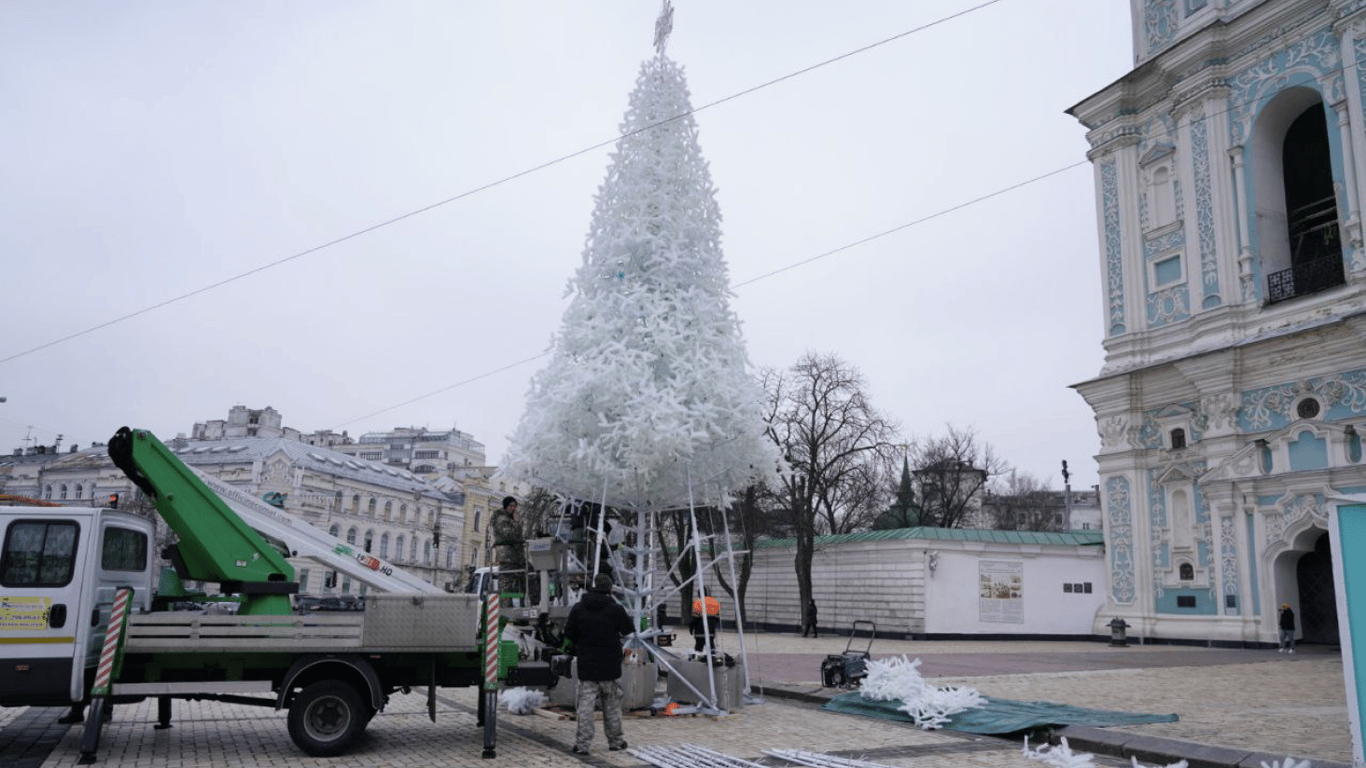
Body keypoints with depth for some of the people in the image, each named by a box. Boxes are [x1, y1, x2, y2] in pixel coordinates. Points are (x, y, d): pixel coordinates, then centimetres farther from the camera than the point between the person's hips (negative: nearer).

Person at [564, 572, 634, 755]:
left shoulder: (578, 608, 0)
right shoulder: (616, 610, -9)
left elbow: (569, 633, 8)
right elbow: (629, 632, 0)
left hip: (586, 665, 2)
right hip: (610, 666, -2)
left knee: (585, 705, 4)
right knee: (612, 706, 12)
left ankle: (582, 743, 0)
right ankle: (615, 741, 22)